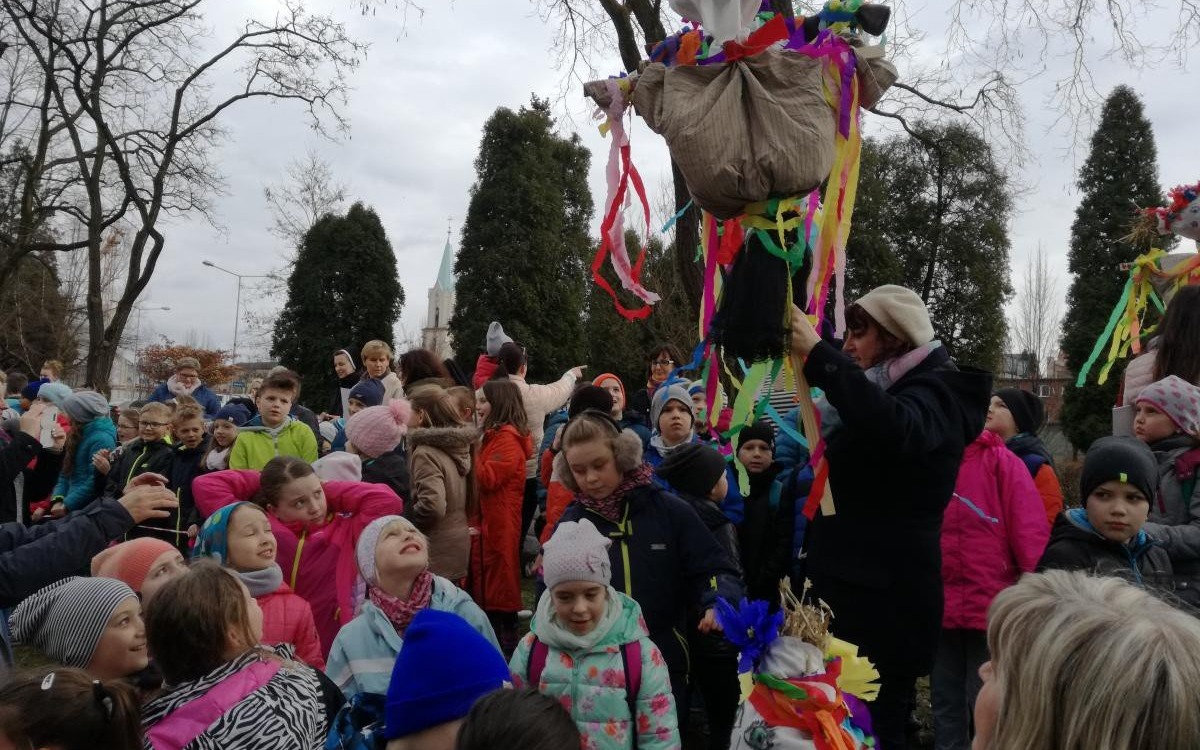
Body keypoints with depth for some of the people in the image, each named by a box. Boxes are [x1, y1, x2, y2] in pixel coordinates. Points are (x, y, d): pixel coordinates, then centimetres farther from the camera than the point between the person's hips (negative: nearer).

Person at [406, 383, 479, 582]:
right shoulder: (456, 446, 7)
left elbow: (432, 505, -29)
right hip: (458, 541, 9)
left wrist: (403, 522, -14)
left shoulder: (426, 452, -19)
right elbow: (468, 499, 15)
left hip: (436, 550, -8)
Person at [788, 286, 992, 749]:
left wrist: (817, 355, -36)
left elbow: (894, 427, -35)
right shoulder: (887, 389, 19)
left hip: (887, 598, -8)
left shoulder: (935, 392, -9)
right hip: (852, 588, 8)